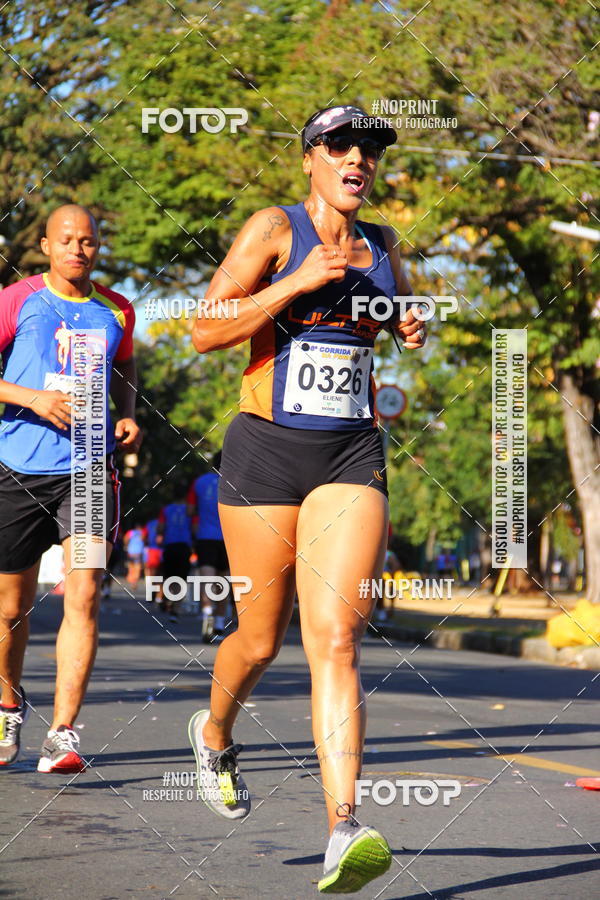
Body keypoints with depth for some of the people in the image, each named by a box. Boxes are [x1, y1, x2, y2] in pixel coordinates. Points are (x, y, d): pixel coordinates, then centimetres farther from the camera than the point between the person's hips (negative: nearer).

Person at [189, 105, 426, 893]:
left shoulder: (380, 247, 12)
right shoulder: (274, 229, -3)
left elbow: (402, 311, 33)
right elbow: (206, 331, -10)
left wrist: (412, 330, 9)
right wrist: (302, 280, -18)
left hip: (350, 457, 2)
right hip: (267, 449, -2)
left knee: (335, 638, -14)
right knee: (262, 637, 9)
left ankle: (344, 830, -23)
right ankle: (215, 733, 43)